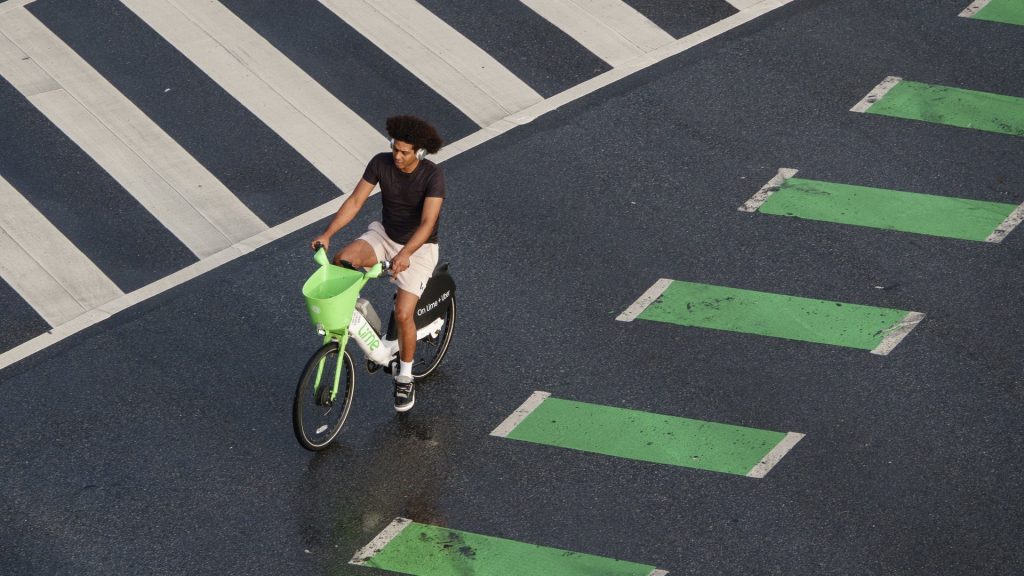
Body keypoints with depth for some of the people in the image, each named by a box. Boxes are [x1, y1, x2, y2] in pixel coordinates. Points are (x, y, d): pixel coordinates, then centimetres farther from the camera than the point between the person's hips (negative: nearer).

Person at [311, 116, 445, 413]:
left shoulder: (433, 175, -25)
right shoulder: (381, 163, -13)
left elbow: (428, 222, -33)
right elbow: (355, 201, -13)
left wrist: (404, 254, -48)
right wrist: (327, 234, -25)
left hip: (418, 247, -4)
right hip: (384, 234, 4)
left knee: (403, 314, -17)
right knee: (341, 261, -26)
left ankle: (405, 379, 5)